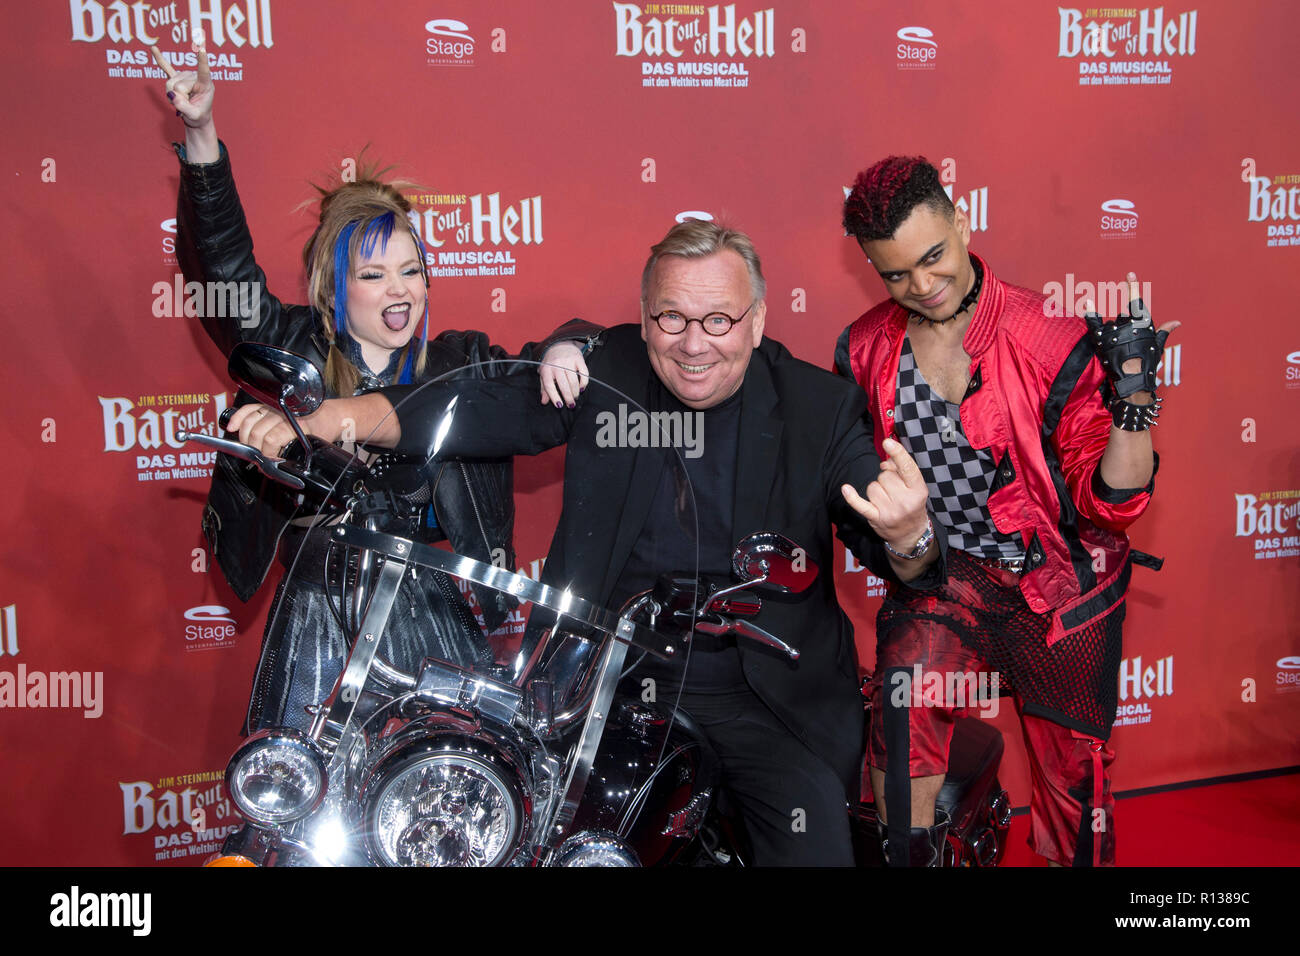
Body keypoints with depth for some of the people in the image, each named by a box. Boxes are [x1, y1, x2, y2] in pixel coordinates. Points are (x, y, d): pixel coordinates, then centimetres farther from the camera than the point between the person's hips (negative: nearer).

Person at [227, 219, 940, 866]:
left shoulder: (820, 406, -4)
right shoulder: (604, 372, -1)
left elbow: (907, 569, -7)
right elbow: (471, 409, -7)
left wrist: (907, 537, -33)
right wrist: (307, 423, -20)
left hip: (766, 699, -1)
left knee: (816, 845, -17)